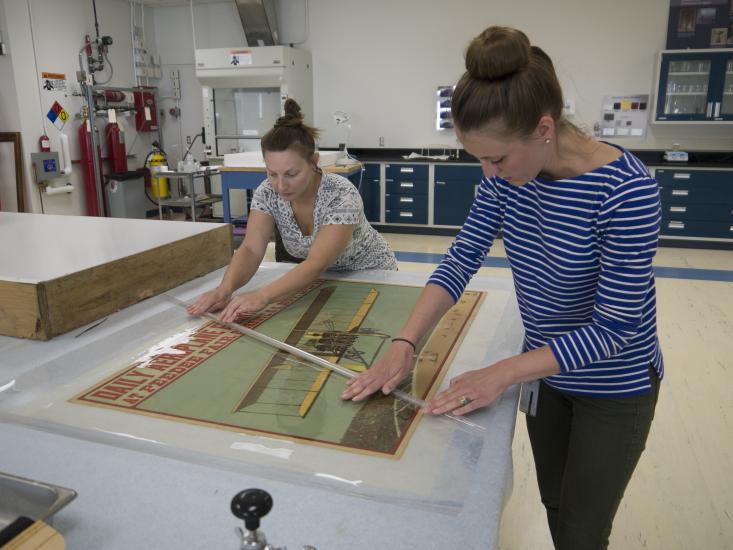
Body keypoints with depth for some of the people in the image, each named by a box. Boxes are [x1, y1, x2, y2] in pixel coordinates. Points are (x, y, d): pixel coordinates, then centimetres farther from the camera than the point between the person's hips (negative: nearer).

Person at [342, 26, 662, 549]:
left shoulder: (626, 190, -30)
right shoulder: (506, 174, -12)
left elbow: (615, 327, -27)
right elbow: (462, 259, -10)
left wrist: (503, 373, -30)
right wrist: (405, 344, -21)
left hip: (614, 388, -5)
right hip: (545, 369, 5)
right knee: (553, 506, 24)